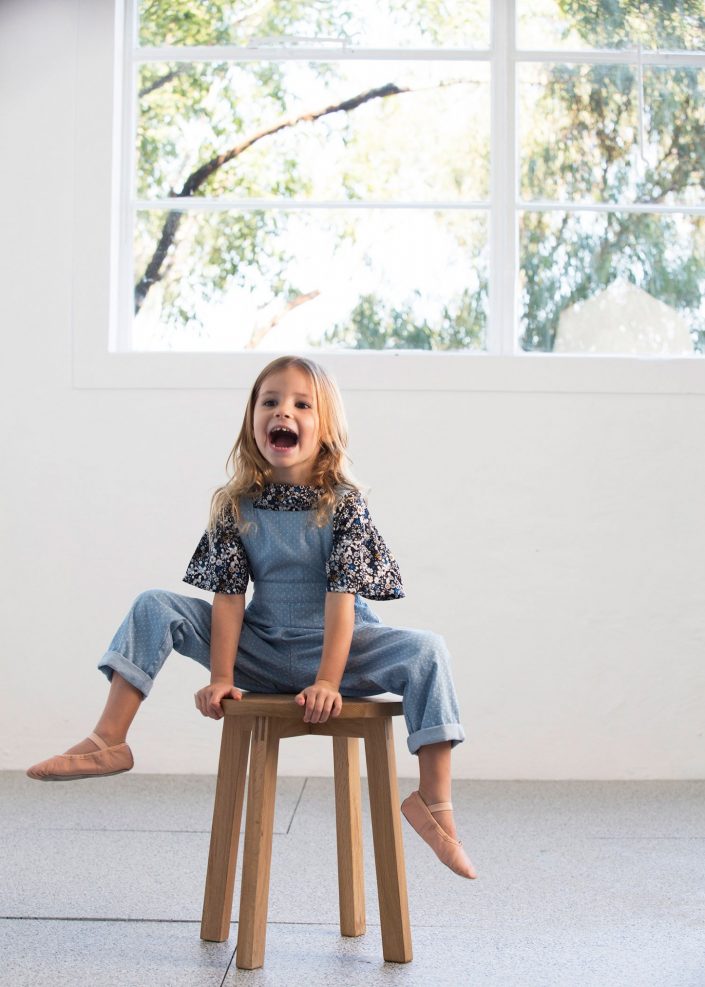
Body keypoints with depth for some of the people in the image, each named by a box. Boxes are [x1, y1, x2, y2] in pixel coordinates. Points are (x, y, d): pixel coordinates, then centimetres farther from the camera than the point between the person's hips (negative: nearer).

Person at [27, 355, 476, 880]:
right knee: (155, 606, -9)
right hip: (263, 652, 3)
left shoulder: (343, 502, -11)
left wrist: (327, 681, -24)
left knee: (427, 651, -29)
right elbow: (229, 594, -6)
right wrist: (221, 678, -13)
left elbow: (342, 595, -17)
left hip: (334, 645, -2)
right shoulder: (237, 506, -3)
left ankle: (435, 801, -25)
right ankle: (109, 742, -11)